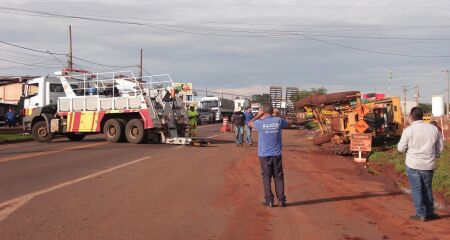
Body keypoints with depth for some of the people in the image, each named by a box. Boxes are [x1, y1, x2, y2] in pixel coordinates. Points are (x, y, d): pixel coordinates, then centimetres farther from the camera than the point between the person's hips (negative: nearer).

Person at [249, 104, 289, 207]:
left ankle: (269, 200, 7)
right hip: (276, 154, 2)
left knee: (266, 177, 6)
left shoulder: (260, 123, -10)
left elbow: (250, 123, 12)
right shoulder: (278, 121, -4)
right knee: (278, 177, 8)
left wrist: (258, 115, 20)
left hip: (264, 155, -2)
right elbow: (288, 124, 19)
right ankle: (281, 200, 9)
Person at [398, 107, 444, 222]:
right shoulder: (433, 129, -1)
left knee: (416, 189, 7)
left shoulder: (408, 130, -13)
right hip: (429, 165, 4)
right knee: (427, 189, 18)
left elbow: (401, 148, -7)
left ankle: (421, 214, 9)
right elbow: (440, 147, 6)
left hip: (413, 165, -4)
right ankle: (430, 213, 25)